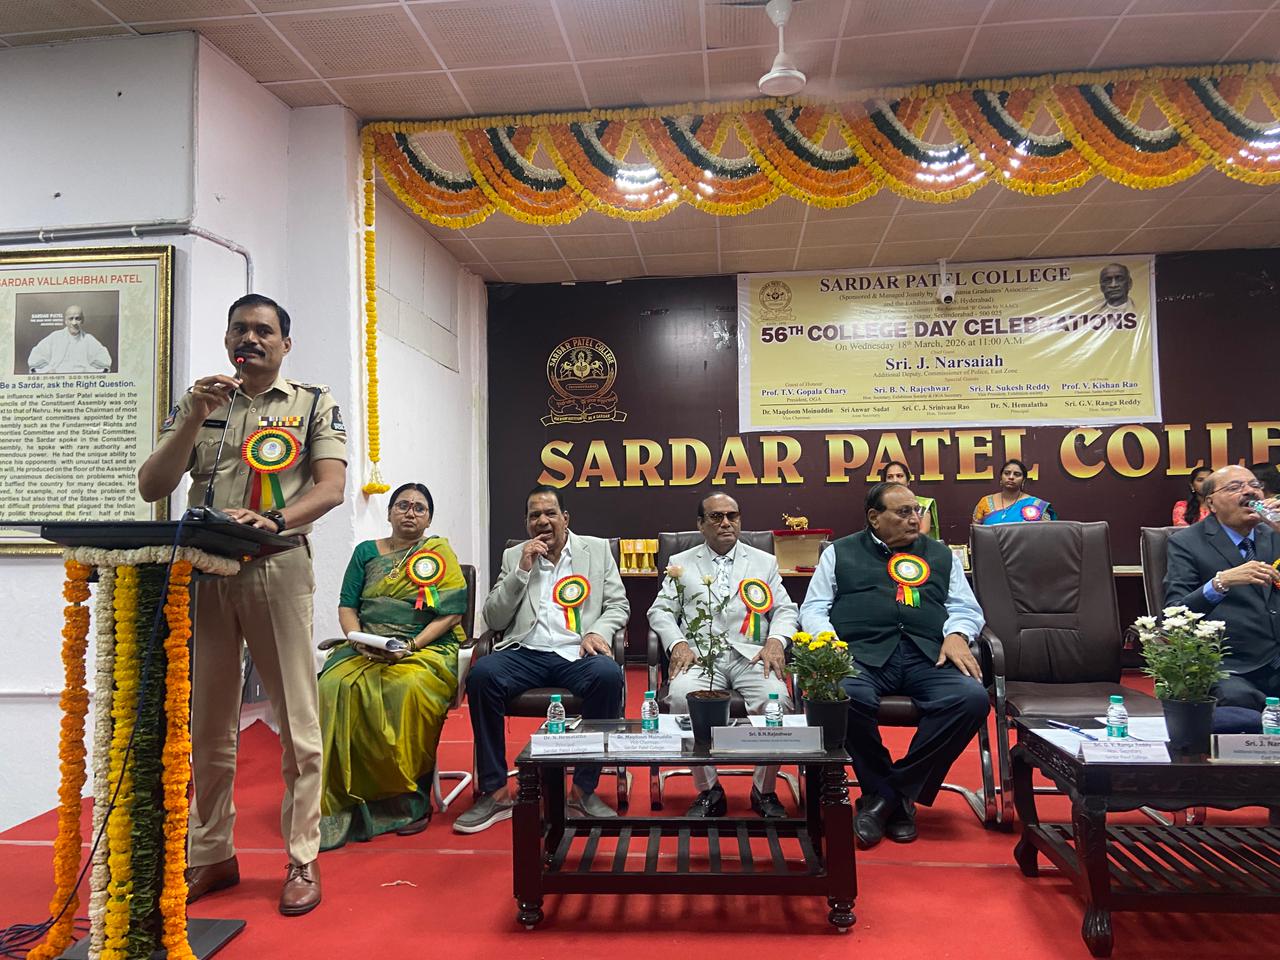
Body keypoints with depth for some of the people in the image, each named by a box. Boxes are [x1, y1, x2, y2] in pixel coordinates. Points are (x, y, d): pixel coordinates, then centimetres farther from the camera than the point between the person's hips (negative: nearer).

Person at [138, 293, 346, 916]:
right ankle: (211, 854, 24)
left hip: (278, 568, -3)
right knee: (204, 721, 10)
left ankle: (303, 858, 10)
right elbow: (151, 487, 6)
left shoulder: (314, 404, 7)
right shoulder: (195, 406, 15)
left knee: (296, 719, -1)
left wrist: (273, 519, -23)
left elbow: (331, 487, -5)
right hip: (201, 568, 3)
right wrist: (194, 420, -7)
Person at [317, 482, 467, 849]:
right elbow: (346, 606, 12)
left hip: (426, 649, -3)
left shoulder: (440, 552, 8)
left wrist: (411, 646, -14)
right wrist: (357, 639, -8)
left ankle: (411, 800, -19)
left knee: (409, 690, -35)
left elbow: (452, 614, -2)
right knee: (335, 686, -28)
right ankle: (342, 799, -21)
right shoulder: (366, 552, 19)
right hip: (365, 649, 3)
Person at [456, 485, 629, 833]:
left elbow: (618, 605, 11)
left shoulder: (597, 549, 15)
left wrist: (598, 632, -10)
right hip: (525, 654, 1)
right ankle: (495, 792, -17)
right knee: (481, 672, -30)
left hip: (577, 655, -1)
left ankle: (584, 789, -17)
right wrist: (522, 571, -2)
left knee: (608, 674, -34)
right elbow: (493, 620, 9)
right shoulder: (514, 556, 16)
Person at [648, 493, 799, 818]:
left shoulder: (765, 562, 20)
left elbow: (785, 609, 14)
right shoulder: (681, 563, 17)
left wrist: (775, 641, -7)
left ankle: (765, 791, -6)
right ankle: (708, 790, -11)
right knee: (682, 696, -32)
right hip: (701, 654, 0)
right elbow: (660, 610, 11)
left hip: (751, 655, 1)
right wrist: (678, 643, -8)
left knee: (777, 698, -30)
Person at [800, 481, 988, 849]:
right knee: (844, 696, -37)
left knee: (972, 699, -29)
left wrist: (956, 634, -1)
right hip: (862, 654, -2)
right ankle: (893, 798, -9)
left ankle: (890, 794, -13)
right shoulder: (839, 553, 19)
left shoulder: (939, 554, 27)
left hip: (928, 656, 3)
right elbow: (813, 609, 14)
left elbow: (966, 608, 22)